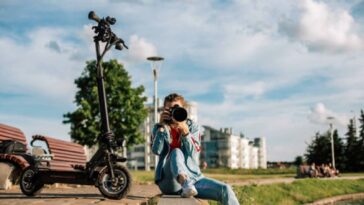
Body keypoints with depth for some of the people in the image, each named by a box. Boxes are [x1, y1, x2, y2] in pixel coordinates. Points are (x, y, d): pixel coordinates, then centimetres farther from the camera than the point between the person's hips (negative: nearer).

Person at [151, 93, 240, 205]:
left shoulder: (192, 126, 8)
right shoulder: (160, 128, 9)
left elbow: (193, 153, -8)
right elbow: (156, 150, -10)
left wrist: (184, 130, -20)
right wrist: (161, 126, -14)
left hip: (193, 177, 2)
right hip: (169, 181, -2)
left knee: (225, 190, -20)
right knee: (176, 152, -31)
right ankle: (186, 186, -54)